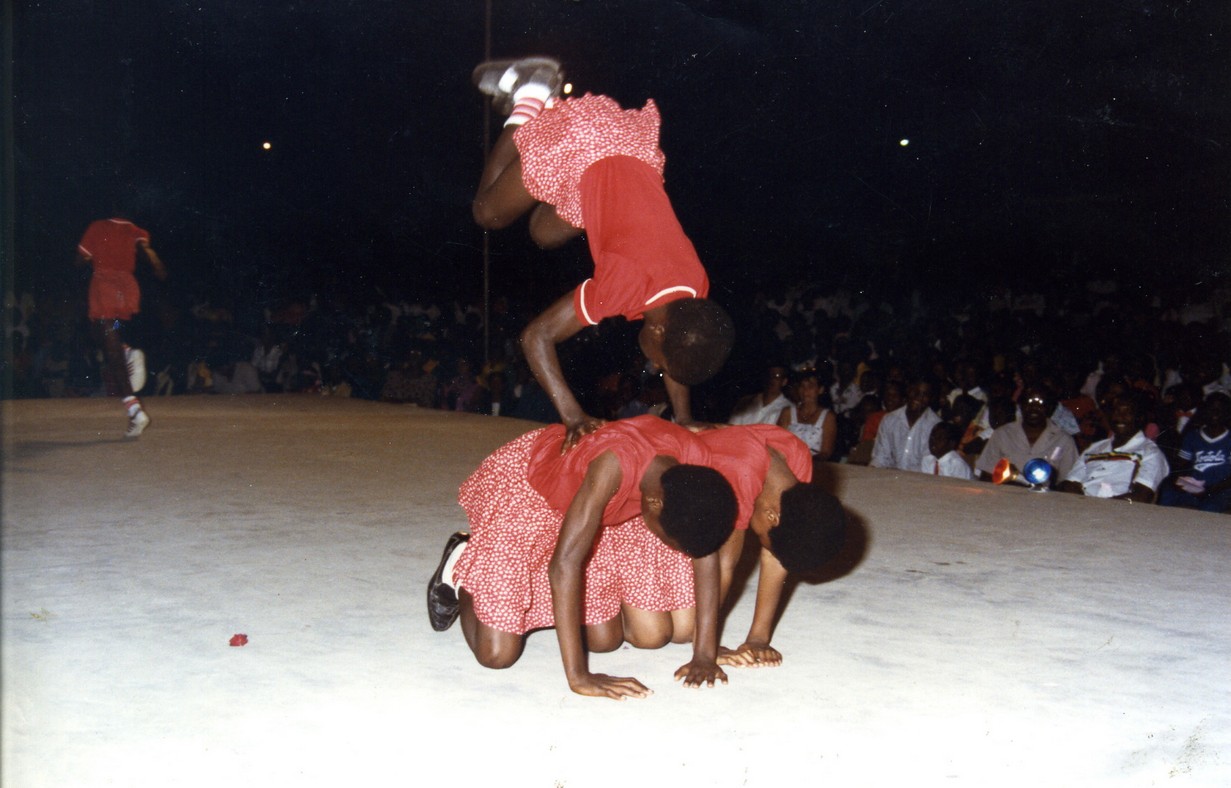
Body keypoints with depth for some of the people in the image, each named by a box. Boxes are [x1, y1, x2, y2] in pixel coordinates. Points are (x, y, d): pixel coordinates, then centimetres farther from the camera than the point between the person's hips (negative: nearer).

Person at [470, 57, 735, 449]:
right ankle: (529, 98, 23)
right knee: (489, 214, 19)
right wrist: (573, 415, -34)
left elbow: (678, 353, 4)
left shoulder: (694, 287, -18)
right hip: (574, 142, -4)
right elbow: (536, 336, -30)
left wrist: (683, 418, -1)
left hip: (628, 145, 4)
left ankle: (546, 101, 30)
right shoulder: (624, 285, -34)